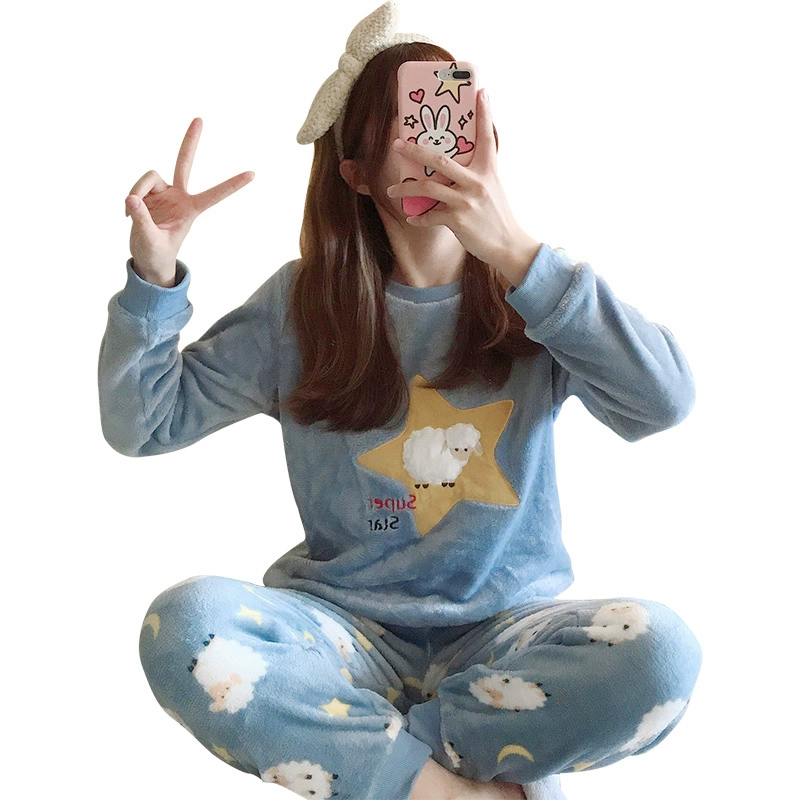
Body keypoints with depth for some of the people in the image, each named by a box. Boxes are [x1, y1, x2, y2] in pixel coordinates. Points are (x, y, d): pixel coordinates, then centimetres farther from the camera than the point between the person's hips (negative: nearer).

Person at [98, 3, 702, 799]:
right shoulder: (303, 304, 0)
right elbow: (141, 423, 2)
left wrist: (516, 253, -26)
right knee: (183, 625, -29)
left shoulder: (532, 295, 0)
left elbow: (665, 401, -18)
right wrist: (154, 277, -15)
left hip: (505, 628, 1)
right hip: (349, 631, 0)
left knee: (658, 649, -30)